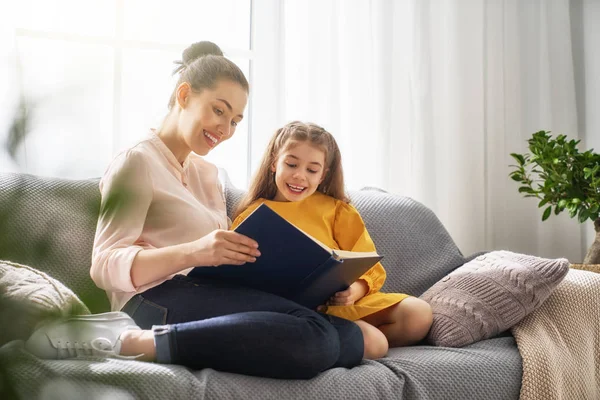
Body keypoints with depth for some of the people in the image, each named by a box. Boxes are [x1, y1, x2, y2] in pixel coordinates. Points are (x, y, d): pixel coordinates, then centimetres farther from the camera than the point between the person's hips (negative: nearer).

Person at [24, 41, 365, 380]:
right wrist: (192, 252, -26)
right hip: (159, 303, -8)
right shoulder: (138, 162, 2)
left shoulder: (208, 173, 28)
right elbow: (106, 266, -10)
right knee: (318, 338, -30)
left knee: (349, 337, -16)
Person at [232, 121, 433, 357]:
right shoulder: (252, 217, 11)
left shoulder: (337, 210, 15)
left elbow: (369, 269, 9)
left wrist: (353, 291, -16)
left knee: (419, 314, -20)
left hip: (343, 302, 5)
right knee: (371, 343, -32)